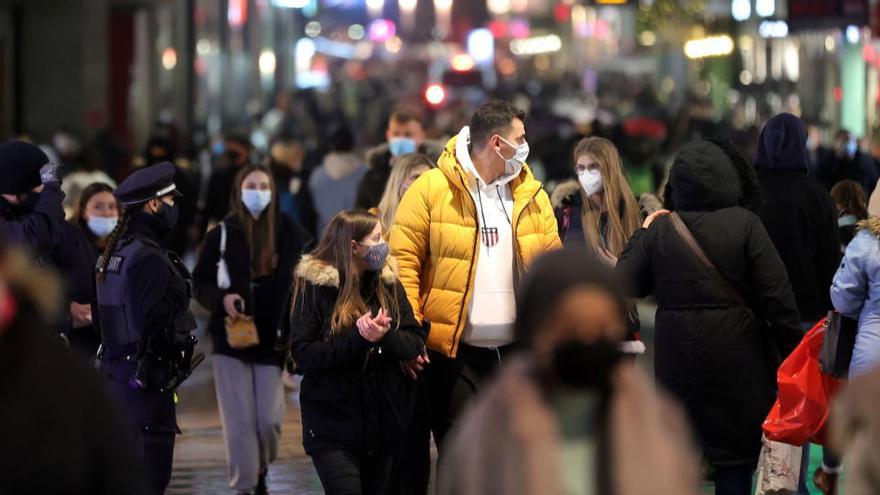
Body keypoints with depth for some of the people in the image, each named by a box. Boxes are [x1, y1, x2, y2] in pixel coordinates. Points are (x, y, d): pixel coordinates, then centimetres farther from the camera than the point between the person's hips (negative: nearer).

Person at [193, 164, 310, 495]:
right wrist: (222, 299, -14)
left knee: (270, 419, 0)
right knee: (239, 421, -2)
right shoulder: (222, 234, 1)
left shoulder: (289, 234, -1)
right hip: (231, 339, 0)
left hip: (271, 339, 0)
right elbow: (199, 283, 5)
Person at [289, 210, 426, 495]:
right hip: (333, 426, -5)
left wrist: (385, 337, -19)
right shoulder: (315, 287, -6)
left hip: (383, 421, 5)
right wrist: (358, 338, -24)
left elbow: (416, 342, 2)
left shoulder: (389, 284, 7)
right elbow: (303, 355, -14)